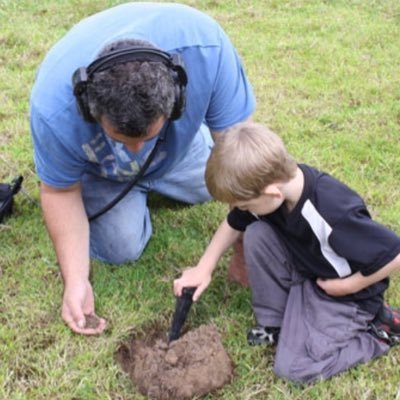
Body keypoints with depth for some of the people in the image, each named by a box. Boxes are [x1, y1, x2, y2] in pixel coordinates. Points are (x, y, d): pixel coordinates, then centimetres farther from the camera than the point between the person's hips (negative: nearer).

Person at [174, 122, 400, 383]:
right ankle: (275, 322, -1)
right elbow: (233, 225, 3)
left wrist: (349, 286, -18)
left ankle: (377, 327, 5)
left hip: (346, 291, -6)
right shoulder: (273, 181, -16)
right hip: (303, 270, 7)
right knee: (256, 234, -18)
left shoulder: (335, 215, -39)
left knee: (293, 367, -13)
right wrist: (205, 268, 0)